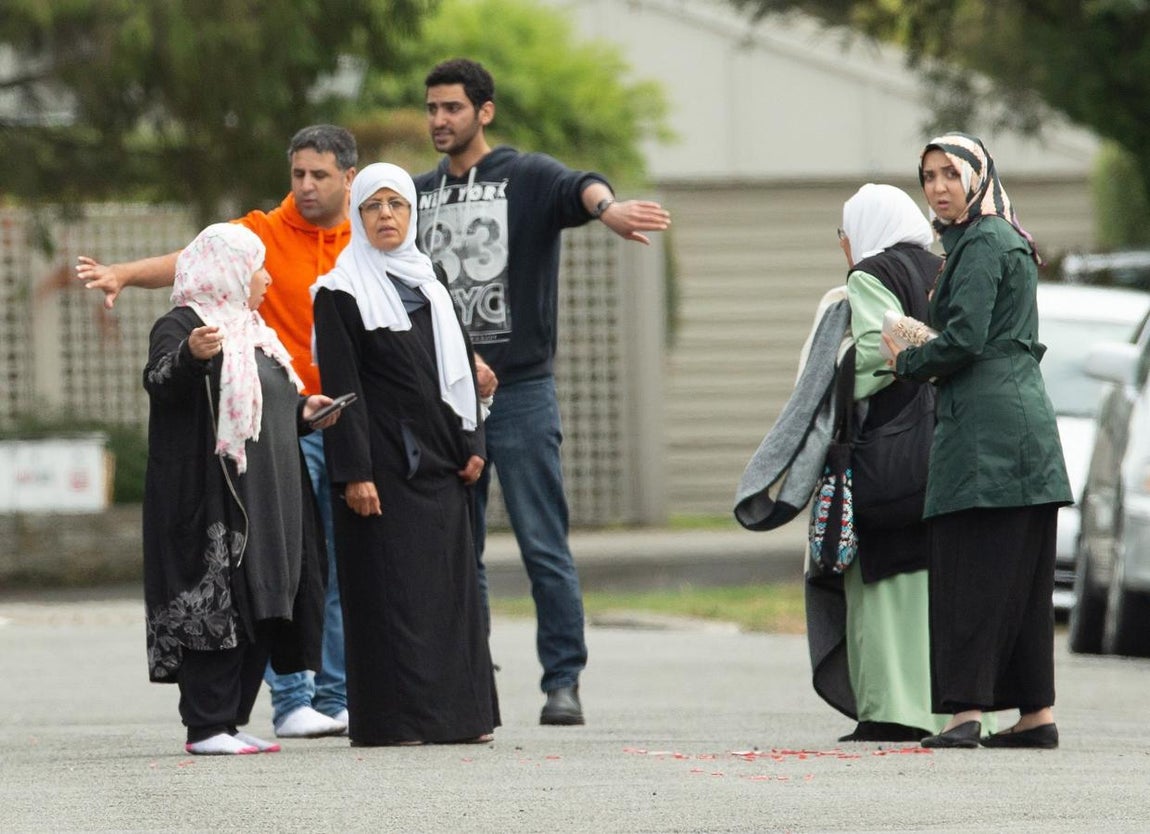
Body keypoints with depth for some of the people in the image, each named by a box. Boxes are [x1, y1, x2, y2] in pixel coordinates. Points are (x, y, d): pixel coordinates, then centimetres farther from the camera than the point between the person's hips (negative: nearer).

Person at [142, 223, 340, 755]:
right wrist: (189, 355, -45)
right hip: (209, 500, -10)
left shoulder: (249, 332, 23)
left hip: (264, 501, 10)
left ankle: (231, 720, 12)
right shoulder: (181, 325, -7)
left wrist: (302, 412, 14)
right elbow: (159, 383, -25)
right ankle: (205, 726, -9)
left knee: (261, 612, 7)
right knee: (216, 610, -11)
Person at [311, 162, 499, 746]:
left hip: (438, 460, 6)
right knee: (388, 588, -7)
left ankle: (457, 712, 10)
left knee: (450, 583, 5)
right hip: (383, 463, -6)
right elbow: (340, 386, -10)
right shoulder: (341, 291, -4)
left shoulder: (428, 283, 16)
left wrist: (470, 445, 7)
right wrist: (354, 472, -16)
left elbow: (458, 369, 18)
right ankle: (392, 718, -5)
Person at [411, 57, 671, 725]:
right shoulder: (421, 194, 13)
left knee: (545, 547, -5)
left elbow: (577, 186, -24)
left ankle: (564, 683, -2)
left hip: (521, 389, -4)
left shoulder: (527, 177, -1)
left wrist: (604, 205, -48)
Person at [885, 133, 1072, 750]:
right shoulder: (1008, 242, 21)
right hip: (1026, 417, 10)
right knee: (1022, 574, 9)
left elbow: (964, 339, -18)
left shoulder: (981, 244, -9)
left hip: (984, 426, -10)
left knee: (970, 570, -11)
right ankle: (1036, 714, 9)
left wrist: (906, 364, -1)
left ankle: (965, 710, -16)